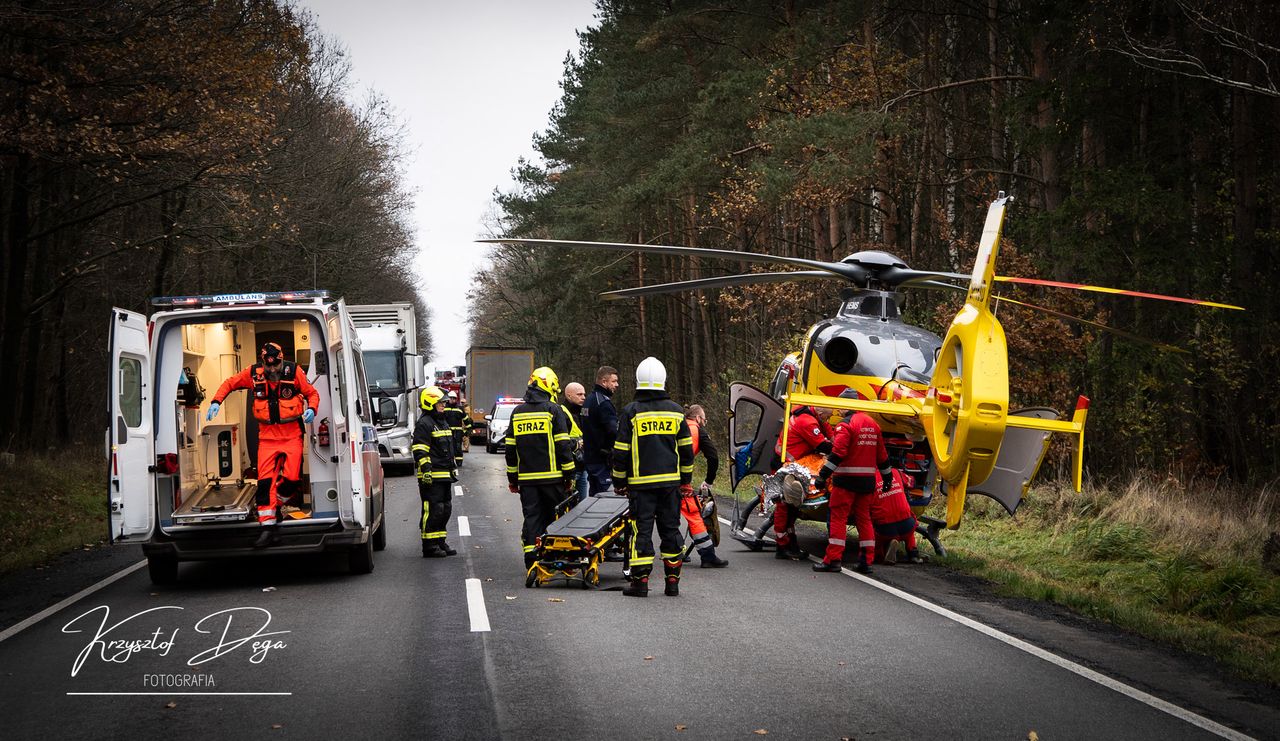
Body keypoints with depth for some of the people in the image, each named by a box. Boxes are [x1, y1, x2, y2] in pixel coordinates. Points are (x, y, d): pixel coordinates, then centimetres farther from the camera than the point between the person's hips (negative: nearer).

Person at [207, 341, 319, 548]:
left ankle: (274, 505, 22)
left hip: (292, 435, -1)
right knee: (265, 481, -8)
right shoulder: (253, 373, -3)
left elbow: (312, 393, 4)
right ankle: (268, 527, -5)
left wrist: (311, 409, -15)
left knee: (292, 479, -9)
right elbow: (230, 383, 12)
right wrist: (216, 402, 0)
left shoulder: (294, 372, -7)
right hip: (267, 436, 1)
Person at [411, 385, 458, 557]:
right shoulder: (424, 424, -11)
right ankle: (429, 545, -6)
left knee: (445, 509, 13)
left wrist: (454, 467, 27)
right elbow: (420, 451, -17)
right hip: (432, 477, -10)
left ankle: (440, 542, 21)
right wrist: (426, 470, -22)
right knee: (433, 510, -10)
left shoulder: (443, 422, 20)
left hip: (445, 476, 10)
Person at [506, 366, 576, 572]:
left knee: (532, 517, 6)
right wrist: (569, 475, -1)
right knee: (554, 517, 6)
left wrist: (512, 478, 18)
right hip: (551, 476, -4)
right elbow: (563, 446, -7)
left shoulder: (517, 412, 10)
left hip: (526, 477, 4)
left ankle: (531, 561, 1)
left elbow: (510, 448, 12)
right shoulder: (553, 410, -5)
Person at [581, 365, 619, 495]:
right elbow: (614, 431, -25)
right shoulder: (603, 402, -15)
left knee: (595, 495, 15)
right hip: (602, 459, -10)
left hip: (589, 457, 10)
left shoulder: (589, 400, 16)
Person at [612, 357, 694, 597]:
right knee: (670, 529, 10)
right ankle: (673, 580, 11)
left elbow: (621, 451, -4)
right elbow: (686, 449, 10)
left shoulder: (631, 412, -6)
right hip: (671, 481, 3)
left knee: (641, 529, -1)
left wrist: (619, 482, 6)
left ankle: (640, 580, -3)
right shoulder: (676, 411, 5)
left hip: (641, 482, -3)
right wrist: (686, 480, 19)